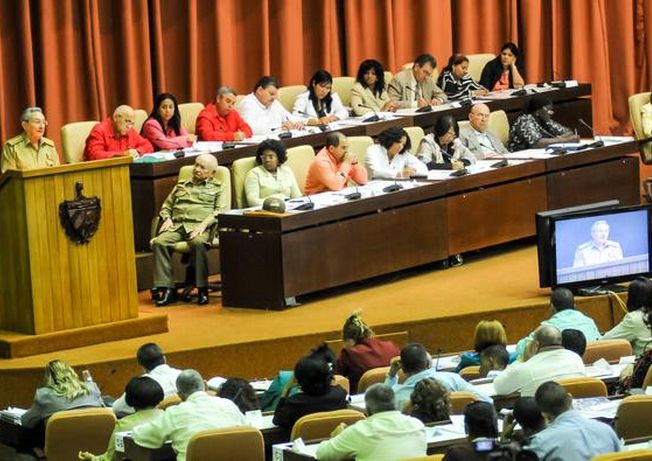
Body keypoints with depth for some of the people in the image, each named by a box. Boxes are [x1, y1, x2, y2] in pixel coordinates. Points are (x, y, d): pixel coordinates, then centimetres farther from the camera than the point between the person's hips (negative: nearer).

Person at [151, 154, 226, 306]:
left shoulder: (217, 188, 17)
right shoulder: (181, 186, 30)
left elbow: (220, 211, 3)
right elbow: (166, 206, 29)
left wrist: (204, 223, -13)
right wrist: (167, 218, 7)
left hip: (198, 227, -4)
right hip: (176, 225, 4)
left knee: (198, 243, -39)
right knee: (159, 242, -28)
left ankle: (202, 289, -32)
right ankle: (166, 288, -31)